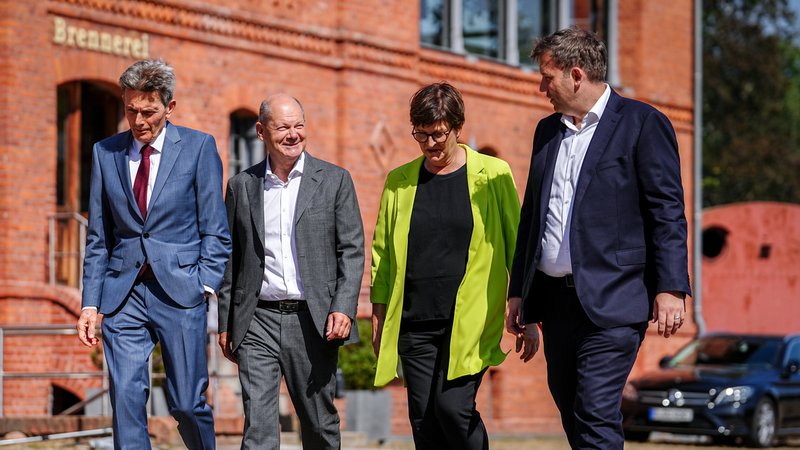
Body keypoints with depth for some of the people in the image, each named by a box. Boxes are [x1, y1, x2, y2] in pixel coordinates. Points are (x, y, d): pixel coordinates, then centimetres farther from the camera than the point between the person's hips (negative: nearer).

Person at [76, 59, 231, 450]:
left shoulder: (199, 147, 2)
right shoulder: (105, 153, 10)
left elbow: (214, 228, 3)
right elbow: (98, 238, 12)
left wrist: (207, 283, -9)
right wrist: (90, 303, 5)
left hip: (179, 290, -2)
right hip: (123, 296, 2)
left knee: (187, 403, -1)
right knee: (126, 400, -6)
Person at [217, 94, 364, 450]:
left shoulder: (335, 180, 5)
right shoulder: (242, 186, 9)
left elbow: (352, 250, 1)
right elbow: (230, 259, 13)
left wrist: (343, 308, -11)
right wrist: (225, 324, 10)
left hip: (313, 321, -1)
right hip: (258, 322, 1)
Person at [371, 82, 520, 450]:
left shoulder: (494, 175, 2)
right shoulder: (399, 182, 10)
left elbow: (515, 246, 4)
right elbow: (382, 253, 14)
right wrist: (379, 316, 8)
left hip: (471, 321, -3)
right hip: (415, 322, 3)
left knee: (452, 406, -16)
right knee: (424, 419, 1)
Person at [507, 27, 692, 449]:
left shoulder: (641, 123, -4)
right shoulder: (547, 130, 16)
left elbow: (668, 212, -8)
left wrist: (670, 288, -15)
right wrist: (518, 291, 19)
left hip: (610, 303, -7)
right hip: (554, 300, 7)